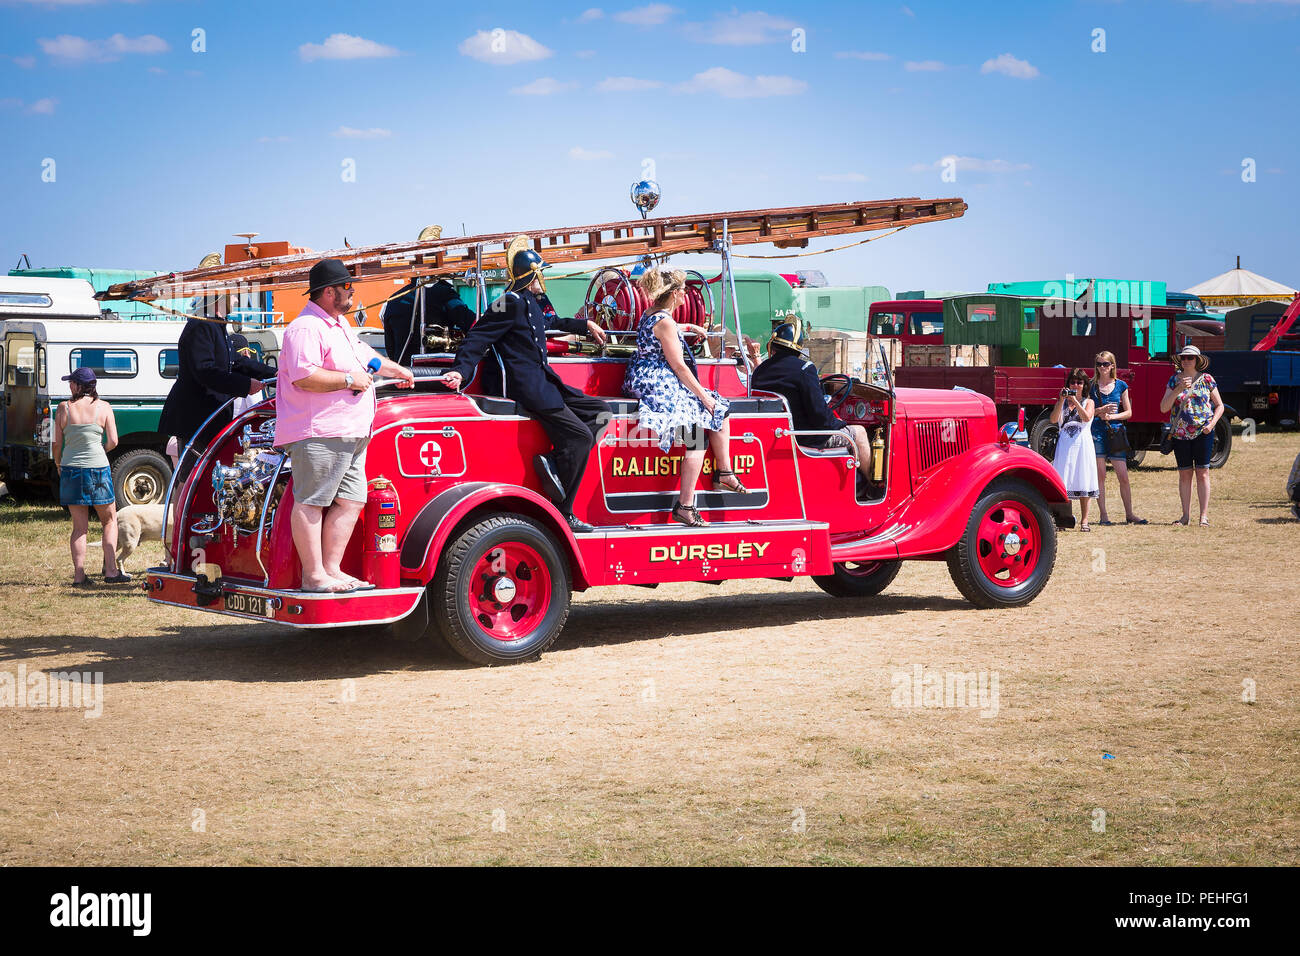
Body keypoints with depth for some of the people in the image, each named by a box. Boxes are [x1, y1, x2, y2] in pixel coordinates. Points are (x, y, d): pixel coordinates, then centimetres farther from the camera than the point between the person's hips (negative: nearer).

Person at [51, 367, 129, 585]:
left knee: (79, 526, 8)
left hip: (71, 469, 1)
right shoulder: (103, 407, -2)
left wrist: (58, 464, 19)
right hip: (98, 469, -1)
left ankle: (79, 575, 2)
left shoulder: (64, 408, -1)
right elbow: (113, 441, -4)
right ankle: (111, 571, 5)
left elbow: (57, 443, 1)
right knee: (109, 521, 13)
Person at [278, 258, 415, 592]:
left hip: (351, 435, 10)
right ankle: (313, 575, -7)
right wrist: (349, 379, -16)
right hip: (318, 434, -10)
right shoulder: (306, 328, -11)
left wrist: (400, 371, 50)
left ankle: (332, 569, 12)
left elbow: (367, 357, 40)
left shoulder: (341, 325, 23)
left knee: (351, 501, 7)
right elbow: (304, 376, -23)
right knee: (311, 502, -7)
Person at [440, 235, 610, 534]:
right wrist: (462, 371, -30)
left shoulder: (534, 303, 17)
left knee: (599, 411, 12)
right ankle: (560, 512, -6)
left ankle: (556, 462, -5)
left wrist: (586, 325, 50)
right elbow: (478, 337, -18)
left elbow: (553, 322, 40)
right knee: (579, 436, -11)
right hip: (526, 388, -10)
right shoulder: (511, 303, -13)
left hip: (542, 382, 10)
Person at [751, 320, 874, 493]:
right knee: (859, 433, 10)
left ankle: (857, 484, 36)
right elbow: (819, 412, -20)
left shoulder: (760, 370, 4)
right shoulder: (804, 368, -17)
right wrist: (838, 424, -1)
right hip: (804, 439, -8)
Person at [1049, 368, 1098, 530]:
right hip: (1064, 443, 1)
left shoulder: (1088, 402, 9)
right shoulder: (1062, 402, 13)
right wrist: (1061, 401, -12)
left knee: (1083, 481, -1)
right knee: (1062, 480, -6)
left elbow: (1087, 417, -10)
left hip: (1082, 443, -1)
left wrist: (1075, 401, -18)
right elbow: (1053, 420, -3)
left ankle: (1084, 520, 3)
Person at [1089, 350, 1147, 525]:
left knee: (1123, 476, 0)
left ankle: (1129, 514, 9)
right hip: (1097, 432, -1)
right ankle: (1102, 515, 4)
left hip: (1116, 432, 1)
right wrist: (1101, 410, -14)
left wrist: (1111, 416, -9)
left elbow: (1128, 412, 7)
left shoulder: (1121, 386, 8)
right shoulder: (1092, 386, 6)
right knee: (1100, 475, -1)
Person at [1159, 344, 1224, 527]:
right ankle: (1186, 515, 10)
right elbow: (1163, 407, -2)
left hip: (1203, 432, -2)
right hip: (1180, 434, 2)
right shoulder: (1174, 379, 6)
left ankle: (1204, 515, -1)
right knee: (1184, 473, 5)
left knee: (1202, 472, -3)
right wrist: (1178, 390, -14)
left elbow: (1219, 405, 8)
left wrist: (1212, 423, -8)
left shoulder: (1206, 379, 2)